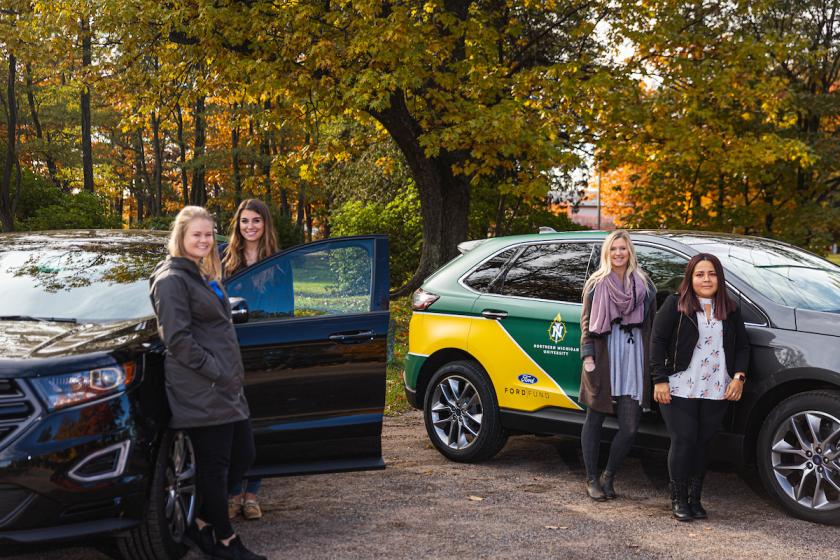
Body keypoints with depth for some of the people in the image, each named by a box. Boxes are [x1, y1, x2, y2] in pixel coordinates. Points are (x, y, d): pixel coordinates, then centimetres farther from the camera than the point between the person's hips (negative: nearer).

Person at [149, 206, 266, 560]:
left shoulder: (202, 275, 20)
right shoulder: (171, 280, -10)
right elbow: (177, 338, -18)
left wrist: (231, 372, 16)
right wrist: (215, 370, -17)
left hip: (225, 386, 10)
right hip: (200, 392, -10)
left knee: (242, 456, 12)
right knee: (214, 465, -1)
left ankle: (202, 522, 24)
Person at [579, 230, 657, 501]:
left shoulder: (644, 284, 10)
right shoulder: (596, 283, 6)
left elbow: (652, 323, 11)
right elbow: (586, 321, 4)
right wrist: (588, 356, -7)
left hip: (634, 359, 1)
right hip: (603, 358, -1)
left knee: (630, 426, -4)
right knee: (594, 419, 6)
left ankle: (609, 476, 15)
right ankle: (592, 479, 18)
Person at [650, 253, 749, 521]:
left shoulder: (730, 310, 12)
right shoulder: (675, 304, -1)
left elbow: (742, 346, 16)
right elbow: (658, 341, -4)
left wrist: (739, 376, 0)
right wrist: (660, 380, -10)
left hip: (716, 393, 4)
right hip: (679, 390, -4)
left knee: (703, 444, 8)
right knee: (683, 442, -3)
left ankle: (695, 498, 19)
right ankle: (678, 499, 10)